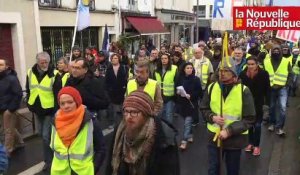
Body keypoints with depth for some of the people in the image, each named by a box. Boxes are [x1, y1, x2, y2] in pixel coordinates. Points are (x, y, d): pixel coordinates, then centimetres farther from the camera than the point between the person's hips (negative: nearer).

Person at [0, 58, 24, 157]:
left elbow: (18, 94, -19)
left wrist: (11, 109, -20)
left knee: (8, 130, 4)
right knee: (10, 128, 21)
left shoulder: (12, 79, -15)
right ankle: (19, 142, 38)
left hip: (8, 110, -7)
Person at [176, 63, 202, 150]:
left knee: (187, 122, -9)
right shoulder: (180, 79, 2)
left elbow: (199, 92, -6)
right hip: (182, 103, 4)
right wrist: (178, 92, -7)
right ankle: (190, 136, 33)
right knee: (187, 121, 15)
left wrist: (191, 96, -18)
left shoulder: (196, 79, -6)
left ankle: (184, 141, -7)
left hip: (192, 103, -4)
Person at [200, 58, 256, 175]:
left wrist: (229, 131, -19)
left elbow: (250, 119, -11)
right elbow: (203, 109, 8)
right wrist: (212, 117, -14)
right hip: (214, 136, 2)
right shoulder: (211, 88, -3)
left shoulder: (243, 91, -12)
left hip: (235, 138, -2)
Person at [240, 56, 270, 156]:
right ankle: (251, 143, 29)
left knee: (257, 125, 2)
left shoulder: (263, 74, -12)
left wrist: (267, 104, -12)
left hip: (259, 104, -2)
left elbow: (267, 90, -7)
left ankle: (257, 146, 17)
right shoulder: (243, 74, -8)